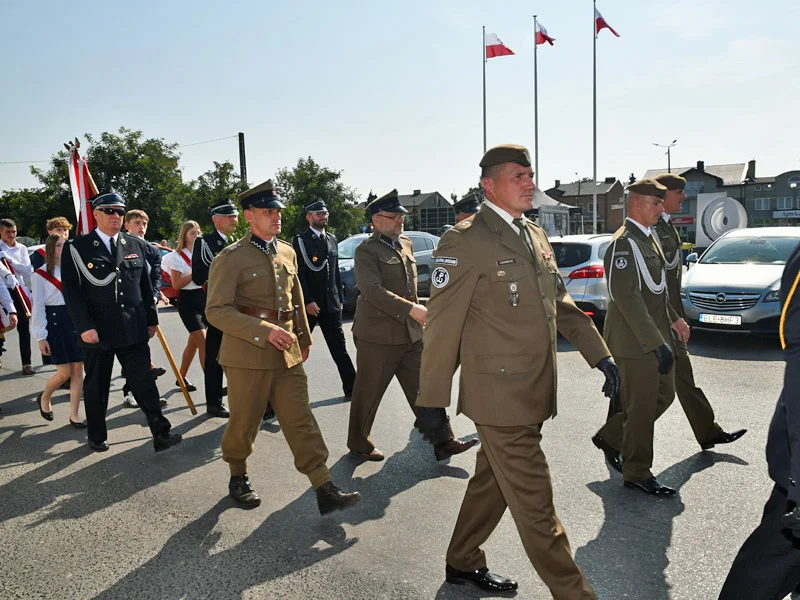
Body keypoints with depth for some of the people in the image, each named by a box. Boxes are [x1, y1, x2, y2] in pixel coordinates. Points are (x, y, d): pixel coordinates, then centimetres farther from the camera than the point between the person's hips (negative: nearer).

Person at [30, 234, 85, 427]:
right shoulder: (40, 274, -2)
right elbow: (38, 307, -4)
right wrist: (41, 337, -8)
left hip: (76, 321, 4)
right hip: (55, 322, -4)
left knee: (78, 369, 1)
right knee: (64, 372, -4)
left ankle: (74, 415, 10)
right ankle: (44, 398, 27)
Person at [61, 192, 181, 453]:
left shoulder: (136, 245, 8)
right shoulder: (77, 247, -3)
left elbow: (145, 285, 12)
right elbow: (71, 290, -7)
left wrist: (151, 319, 10)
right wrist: (84, 326, -14)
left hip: (133, 330, 2)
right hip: (97, 331, -2)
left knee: (145, 382, 2)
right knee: (96, 387, 12)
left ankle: (161, 434, 6)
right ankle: (97, 437, 28)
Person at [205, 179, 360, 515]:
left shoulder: (287, 253, 10)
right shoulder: (230, 259, -9)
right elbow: (216, 311, -15)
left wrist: (304, 338, 24)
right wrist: (264, 331, -23)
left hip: (287, 355, 5)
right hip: (247, 356, -5)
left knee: (301, 420, 4)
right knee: (244, 423, 9)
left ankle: (325, 491, 6)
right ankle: (238, 478, 36)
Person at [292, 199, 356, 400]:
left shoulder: (332, 239, 13)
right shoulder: (300, 241, -4)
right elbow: (299, 274, -10)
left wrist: (340, 298, 12)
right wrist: (308, 301, -16)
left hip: (331, 304, 4)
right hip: (309, 304, -4)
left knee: (339, 348, 5)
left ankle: (351, 388, 9)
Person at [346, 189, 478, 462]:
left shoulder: (406, 244, 13)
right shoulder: (366, 250, -11)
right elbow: (373, 290, -24)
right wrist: (412, 310, -27)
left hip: (411, 334, 7)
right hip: (378, 337, -6)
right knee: (368, 394, 7)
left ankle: (443, 442, 13)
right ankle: (358, 443, 26)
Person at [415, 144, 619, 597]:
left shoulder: (535, 236, 13)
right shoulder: (464, 242, -13)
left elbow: (562, 303, 18)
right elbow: (443, 325, -13)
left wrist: (601, 355, 11)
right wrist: (432, 399, -10)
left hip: (533, 394, 9)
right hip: (500, 398, -9)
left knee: (492, 485, 21)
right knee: (535, 506, 2)